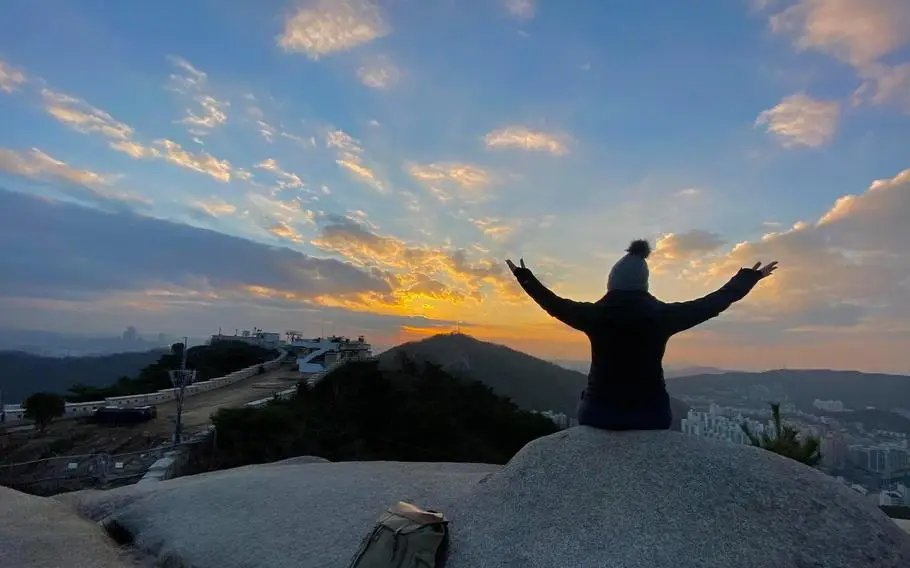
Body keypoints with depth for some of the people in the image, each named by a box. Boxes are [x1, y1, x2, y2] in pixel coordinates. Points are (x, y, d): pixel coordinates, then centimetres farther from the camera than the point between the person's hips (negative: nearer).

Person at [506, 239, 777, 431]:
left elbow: (554, 304, 7)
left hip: (599, 411, -1)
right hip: (651, 413, 1)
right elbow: (711, 303, 7)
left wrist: (524, 276, 22)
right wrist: (749, 277, 23)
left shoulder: (594, 314, -8)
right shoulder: (663, 315, -7)